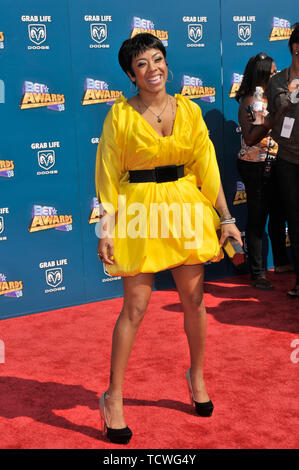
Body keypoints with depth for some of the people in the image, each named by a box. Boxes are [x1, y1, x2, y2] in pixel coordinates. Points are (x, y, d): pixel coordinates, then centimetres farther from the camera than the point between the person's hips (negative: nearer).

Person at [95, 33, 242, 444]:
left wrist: (225, 218, 1)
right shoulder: (120, 114, -4)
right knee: (135, 307, -2)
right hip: (139, 213, -3)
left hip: (186, 211, 3)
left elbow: (207, 167, 4)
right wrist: (107, 229, -9)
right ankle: (114, 398, 12)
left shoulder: (189, 110, 4)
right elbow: (108, 176, -4)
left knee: (194, 299, 9)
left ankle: (197, 376, 33)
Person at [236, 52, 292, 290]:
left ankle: (281, 262, 32)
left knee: (278, 213, 16)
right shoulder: (249, 101, -12)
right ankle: (258, 274, 6)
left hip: (273, 164, 8)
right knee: (257, 218, -2)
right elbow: (250, 138, -21)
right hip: (255, 166, -8)